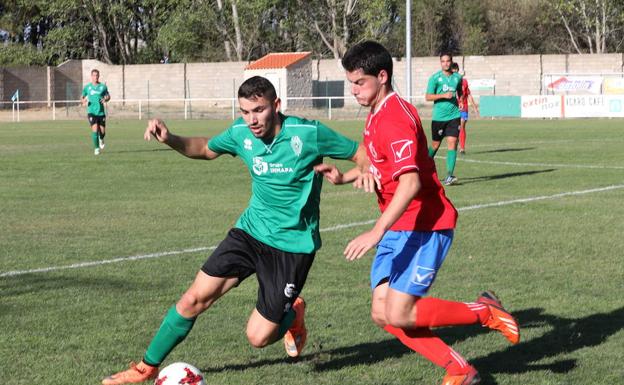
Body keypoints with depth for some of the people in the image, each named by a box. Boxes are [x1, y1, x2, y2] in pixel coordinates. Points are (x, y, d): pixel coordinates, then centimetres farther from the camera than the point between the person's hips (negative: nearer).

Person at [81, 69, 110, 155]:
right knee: (95, 130, -16)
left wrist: (106, 99, -9)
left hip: (101, 112, 1)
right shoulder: (87, 87, 3)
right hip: (91, 112, -1)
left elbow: (108, 96, 14)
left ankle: (101, 139, 42)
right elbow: (82, 97, 14)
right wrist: (83, 101, -10)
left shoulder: (103, 86, 4)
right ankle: (96, 148, -2)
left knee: (102, 132, 4)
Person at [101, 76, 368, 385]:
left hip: (292, 246, -4)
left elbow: (361, 154, -9)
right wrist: (170, 140, -1)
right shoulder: (241, 133, -4)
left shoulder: (308, 134, -19)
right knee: (194, 299, -5)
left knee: (258, 337, -4)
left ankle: (294, 314, 30)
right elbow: (206, 148, 16)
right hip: (250, 231, 4)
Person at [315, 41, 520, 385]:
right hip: (398, 229, 10)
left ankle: (484, 311, 3)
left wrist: (376, 232, -35)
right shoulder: (377, 115, 13)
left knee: (398, 314, -16)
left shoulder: (395, 119, -20)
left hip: (424, 227, -10)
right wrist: (342, 177, 9)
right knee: (383, 314, 1)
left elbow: (410, 183, -30)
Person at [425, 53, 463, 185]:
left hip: (454, 116, 2)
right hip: (438, 117, -2)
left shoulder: (457, 77, 8)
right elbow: (428, 97, -8)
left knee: (452, 143, -11)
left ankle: (449, 176, -14)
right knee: (435, 145, 9)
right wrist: (444, 95, -18)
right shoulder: (435, 78, -3)